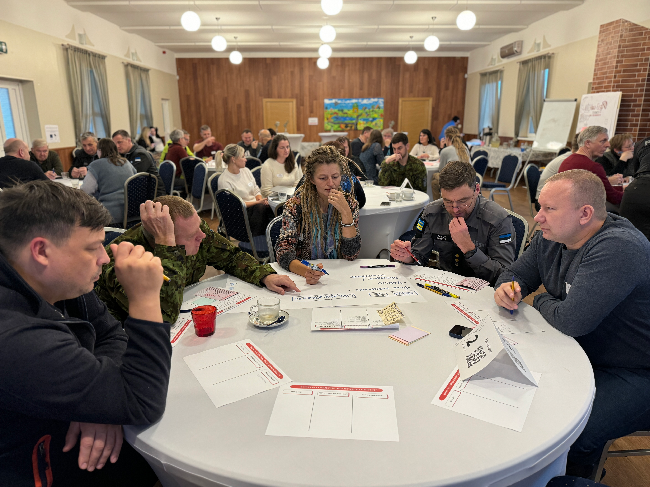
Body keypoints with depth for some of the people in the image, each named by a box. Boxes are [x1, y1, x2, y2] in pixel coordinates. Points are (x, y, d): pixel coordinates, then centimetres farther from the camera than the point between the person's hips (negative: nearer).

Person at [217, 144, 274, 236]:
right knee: (260, 207, -36)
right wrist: (258, 202, -19)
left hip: (256, 206, 7)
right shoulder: (224, 180, -10)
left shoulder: (246, 170, 12)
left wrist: (261, 199, -7)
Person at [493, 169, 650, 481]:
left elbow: (571, 320, -32)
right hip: (581, 353, 8)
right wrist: (508, 288, -13)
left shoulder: (618, 249, -28)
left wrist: (541, 302, -11)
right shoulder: (550, 238, -2)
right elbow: (517, 273, 11)